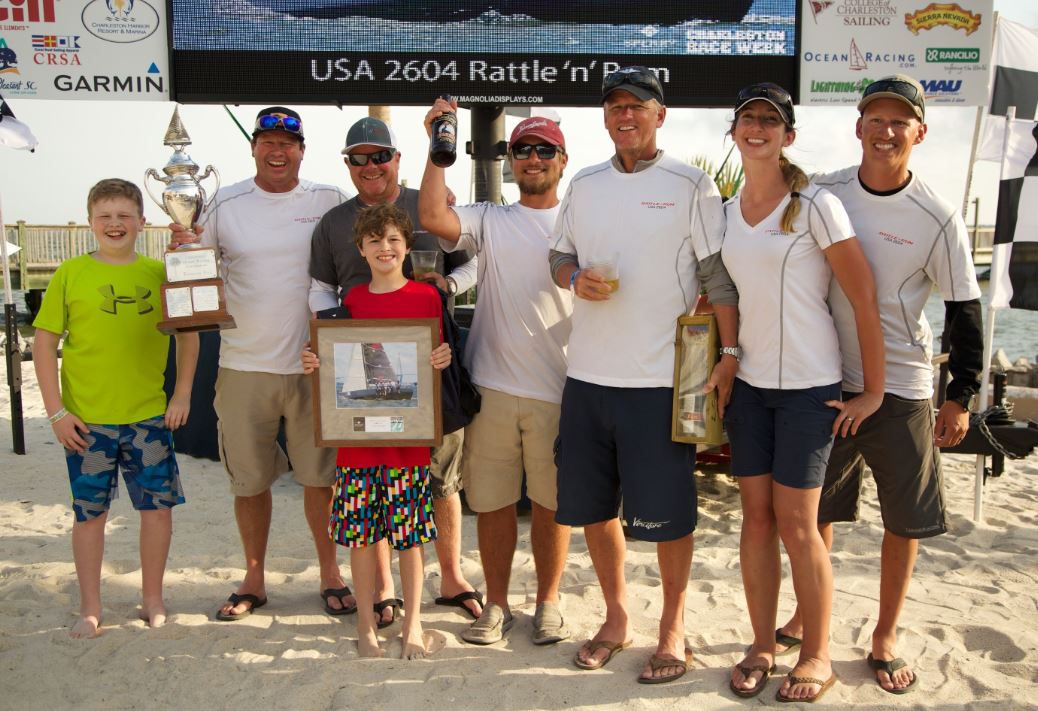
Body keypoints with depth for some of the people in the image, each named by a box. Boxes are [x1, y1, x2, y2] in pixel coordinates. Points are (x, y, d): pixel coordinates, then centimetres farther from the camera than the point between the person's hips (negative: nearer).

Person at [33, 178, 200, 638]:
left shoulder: (160, 273, 2)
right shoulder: (71, 274, -3)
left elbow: (188, 334, 9)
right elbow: (44, 344, -1)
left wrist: (182, 394, 2)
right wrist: (56, 411, -6)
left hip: (150, 416, 2)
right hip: (86, 419, -1)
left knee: (159, 507, 7)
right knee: (90, 512, 9)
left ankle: (152, 599, 25)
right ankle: (90, 609, 24)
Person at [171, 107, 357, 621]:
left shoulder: (330, 202, 1)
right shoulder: (225, 204, 3)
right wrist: (183, 247, -13)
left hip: (313, 364, -1)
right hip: (244, 365, 1)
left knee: (320, 475, 8)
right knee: (249, 480, 12)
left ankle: (330, 573, 24)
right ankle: (254, 578, 29)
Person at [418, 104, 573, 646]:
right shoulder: (489, 221, 9)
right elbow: (432, 217, -10)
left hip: (559, 391, -1)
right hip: (492, 388, 1)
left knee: (551, 502, 10)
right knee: (492, 500, 9)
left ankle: (548, 602, 27)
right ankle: (496, 604, 25)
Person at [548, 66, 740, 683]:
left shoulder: (691, 185, -2)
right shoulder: (584, 185, 12)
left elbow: (720, 277, -5)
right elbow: (559, 256, 18)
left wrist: (730, 354, -13)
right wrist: (576, 279, -5)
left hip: (661, 378, -5)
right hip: (588, 374, 5)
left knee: (665, 512, 3)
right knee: (591, 505, 13)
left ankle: (673, 627, 25)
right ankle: (617, 617, 33)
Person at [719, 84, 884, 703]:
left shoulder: (815, 205, -10)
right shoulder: (728, 212, 8)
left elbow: (865, 297, -10)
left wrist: (873, 392, -10)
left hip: (809, 386, -5)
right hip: (750, 383, 5)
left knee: (796, 525, -1)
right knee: (757, 518, 9)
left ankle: (817, 657, 19)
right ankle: (762, 646, 24)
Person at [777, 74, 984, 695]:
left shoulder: (938, 218, -8)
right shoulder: (823, 194, -3)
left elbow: (965, 310, -2)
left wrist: (963, 396, -2)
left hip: (902, 388, -1)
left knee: (905, 520, 7)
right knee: (813, 510, 11)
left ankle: (885, 640, 25)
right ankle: (806, 617, 32)